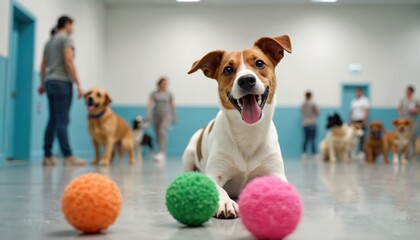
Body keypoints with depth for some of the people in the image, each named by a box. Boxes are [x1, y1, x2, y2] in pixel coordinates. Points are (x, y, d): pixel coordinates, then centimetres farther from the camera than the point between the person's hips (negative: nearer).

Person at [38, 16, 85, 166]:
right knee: (62, 120, -12)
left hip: (50, 82, 9)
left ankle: (47, 156, 5)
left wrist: (43, 84, 32)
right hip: (62, 82, -9)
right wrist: (78, 84, -15)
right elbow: (68, 62, -15)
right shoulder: (66, 38, -4)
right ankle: (68, 157, -13)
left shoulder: (49, 41, 21)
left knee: (53, 120, 7)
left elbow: (43, 66, 23)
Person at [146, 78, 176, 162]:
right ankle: (163, 153, 24)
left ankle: (161, 153, -32)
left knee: (162, 133, -23)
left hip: (166, 116, -3)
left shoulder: (169, 94, 4)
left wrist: (174, 117, 11)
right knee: (158, 135, 8)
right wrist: (148, 114, -18)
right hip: (156, 116, 3)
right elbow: (150, 104, -5)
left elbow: (172, 106, 9)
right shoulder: (154, 94, 6)